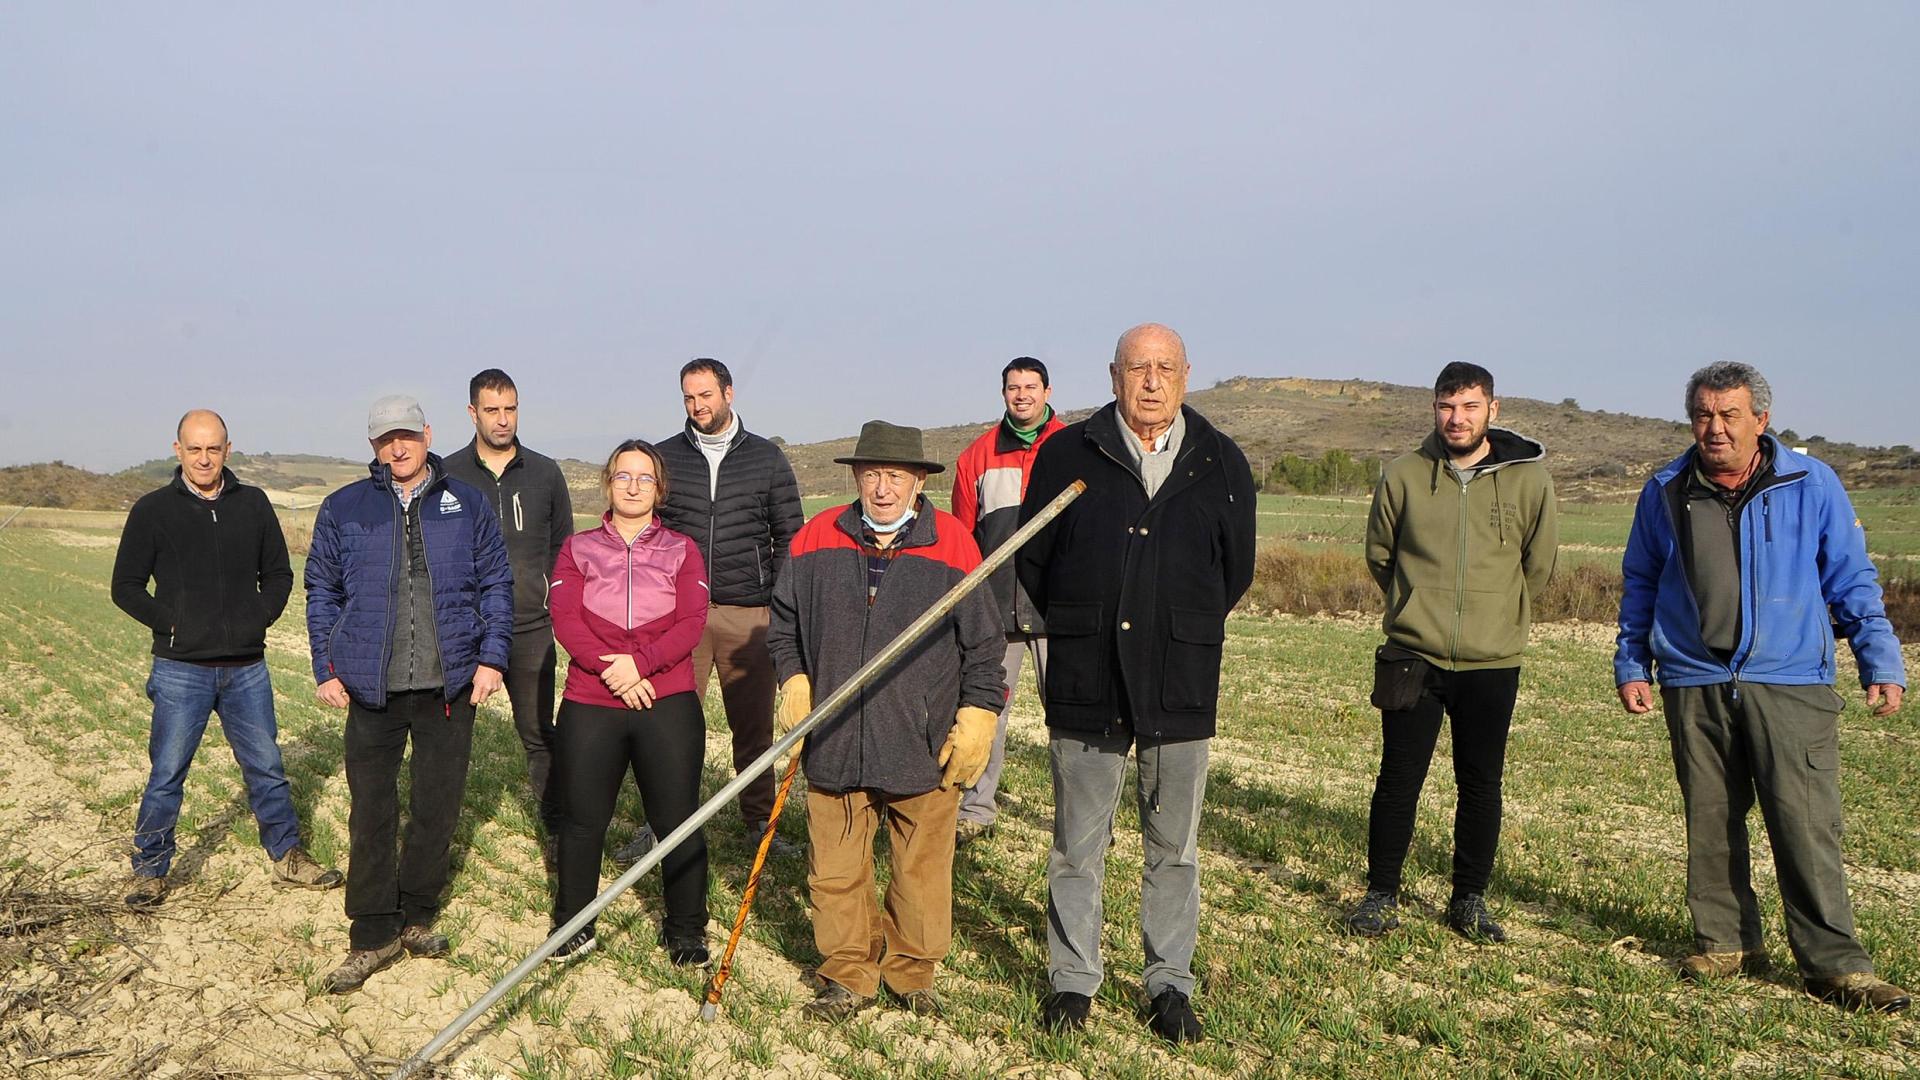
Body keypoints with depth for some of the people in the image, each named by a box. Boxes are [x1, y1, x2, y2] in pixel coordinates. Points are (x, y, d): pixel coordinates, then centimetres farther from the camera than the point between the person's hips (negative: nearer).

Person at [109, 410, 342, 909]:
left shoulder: (253, 504, 5)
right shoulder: (153, 510, -1)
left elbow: (279, 574, 12)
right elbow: (126, 587, 2)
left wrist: (259, 619, -2)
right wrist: (170, 623, -9)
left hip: (247, 667, 2)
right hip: (181, 669, -2)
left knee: (267, 768, 11)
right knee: (167, 774, 5)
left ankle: (287, 857, 24)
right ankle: (149, 869, 21)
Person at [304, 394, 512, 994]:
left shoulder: (468, 504, 6)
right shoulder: (343, 509, 6)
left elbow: (496, 583, 6)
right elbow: (322, 592, 10)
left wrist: (491, 656, -2)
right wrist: (326, 669, 4)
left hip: (450, 684, 0)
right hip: (372, 688, 0)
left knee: (438, 806, 8)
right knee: (371, 811, 2)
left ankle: (415, 916, 24)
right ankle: (373, 935, 12)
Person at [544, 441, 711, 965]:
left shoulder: (681, 551, 9)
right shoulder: (578, 549, 10)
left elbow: (691, 623, -3)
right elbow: (566, 620, -2)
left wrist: (640, 662, -18)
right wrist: (612, 671, -16)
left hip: (668, 704, -1)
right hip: (589, 707, 1)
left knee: (678, 821, 1)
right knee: (582, 821, 9)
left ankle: (685, 930, 17)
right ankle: (572, 925, 27)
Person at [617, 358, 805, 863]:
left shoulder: (767, 458, 7)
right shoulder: (663, 458, 8)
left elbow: (790, 537, 9)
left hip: (749, 613, 0)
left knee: (754, 724, 6)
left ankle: (759, 822, 19)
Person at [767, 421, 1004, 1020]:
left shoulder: (952, 546, -3)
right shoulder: (816, 540, 3)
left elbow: (983, 646, 2)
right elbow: (783, 625, 16)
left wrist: (976, 717, -2)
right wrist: (794, 680, 3)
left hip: (925, 747, -2)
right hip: (834, 744, 2)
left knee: (922, 871, 11)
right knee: (835, 873, 8)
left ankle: (912, 973, 30)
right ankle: (848, 975, 26)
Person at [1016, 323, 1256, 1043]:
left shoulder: (1222, 464, 5)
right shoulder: (1067, 455, 1)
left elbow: (1235, 573, 15)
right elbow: (1031, 560, 8)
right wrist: (1083, 629, 10)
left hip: (1181, 688, 1)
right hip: (1085, 686, -1)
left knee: (1174, 847, 10)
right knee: (1077, 846, 8)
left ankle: (1169, 981, 25)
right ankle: (1072, 980, 23)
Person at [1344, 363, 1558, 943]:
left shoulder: (1529, 477, -2)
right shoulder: (1404, 475, -2)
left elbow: (1540, 564, 11)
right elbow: (1378, 554, 12)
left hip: (1492, 664, 1)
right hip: (1414, 657, 0)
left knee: (1481, 786, 8)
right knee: (1398, 781, 3)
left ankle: (1470, 900, 24)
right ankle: (1381, 895, 17)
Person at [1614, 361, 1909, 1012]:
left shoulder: (1812, 484, 2)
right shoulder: (1665, 493, 7)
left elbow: (1853, 583, 7)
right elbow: (1639, 587, 16)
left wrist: (1882, 664, 0)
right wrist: (1631, 665, 12)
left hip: (1790, 686, -2)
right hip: (1694, 687, 2)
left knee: (1806, 824, -6)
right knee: (1710, 823, 7)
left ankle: (1835, 965, 4)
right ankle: (1725, 944, 20)